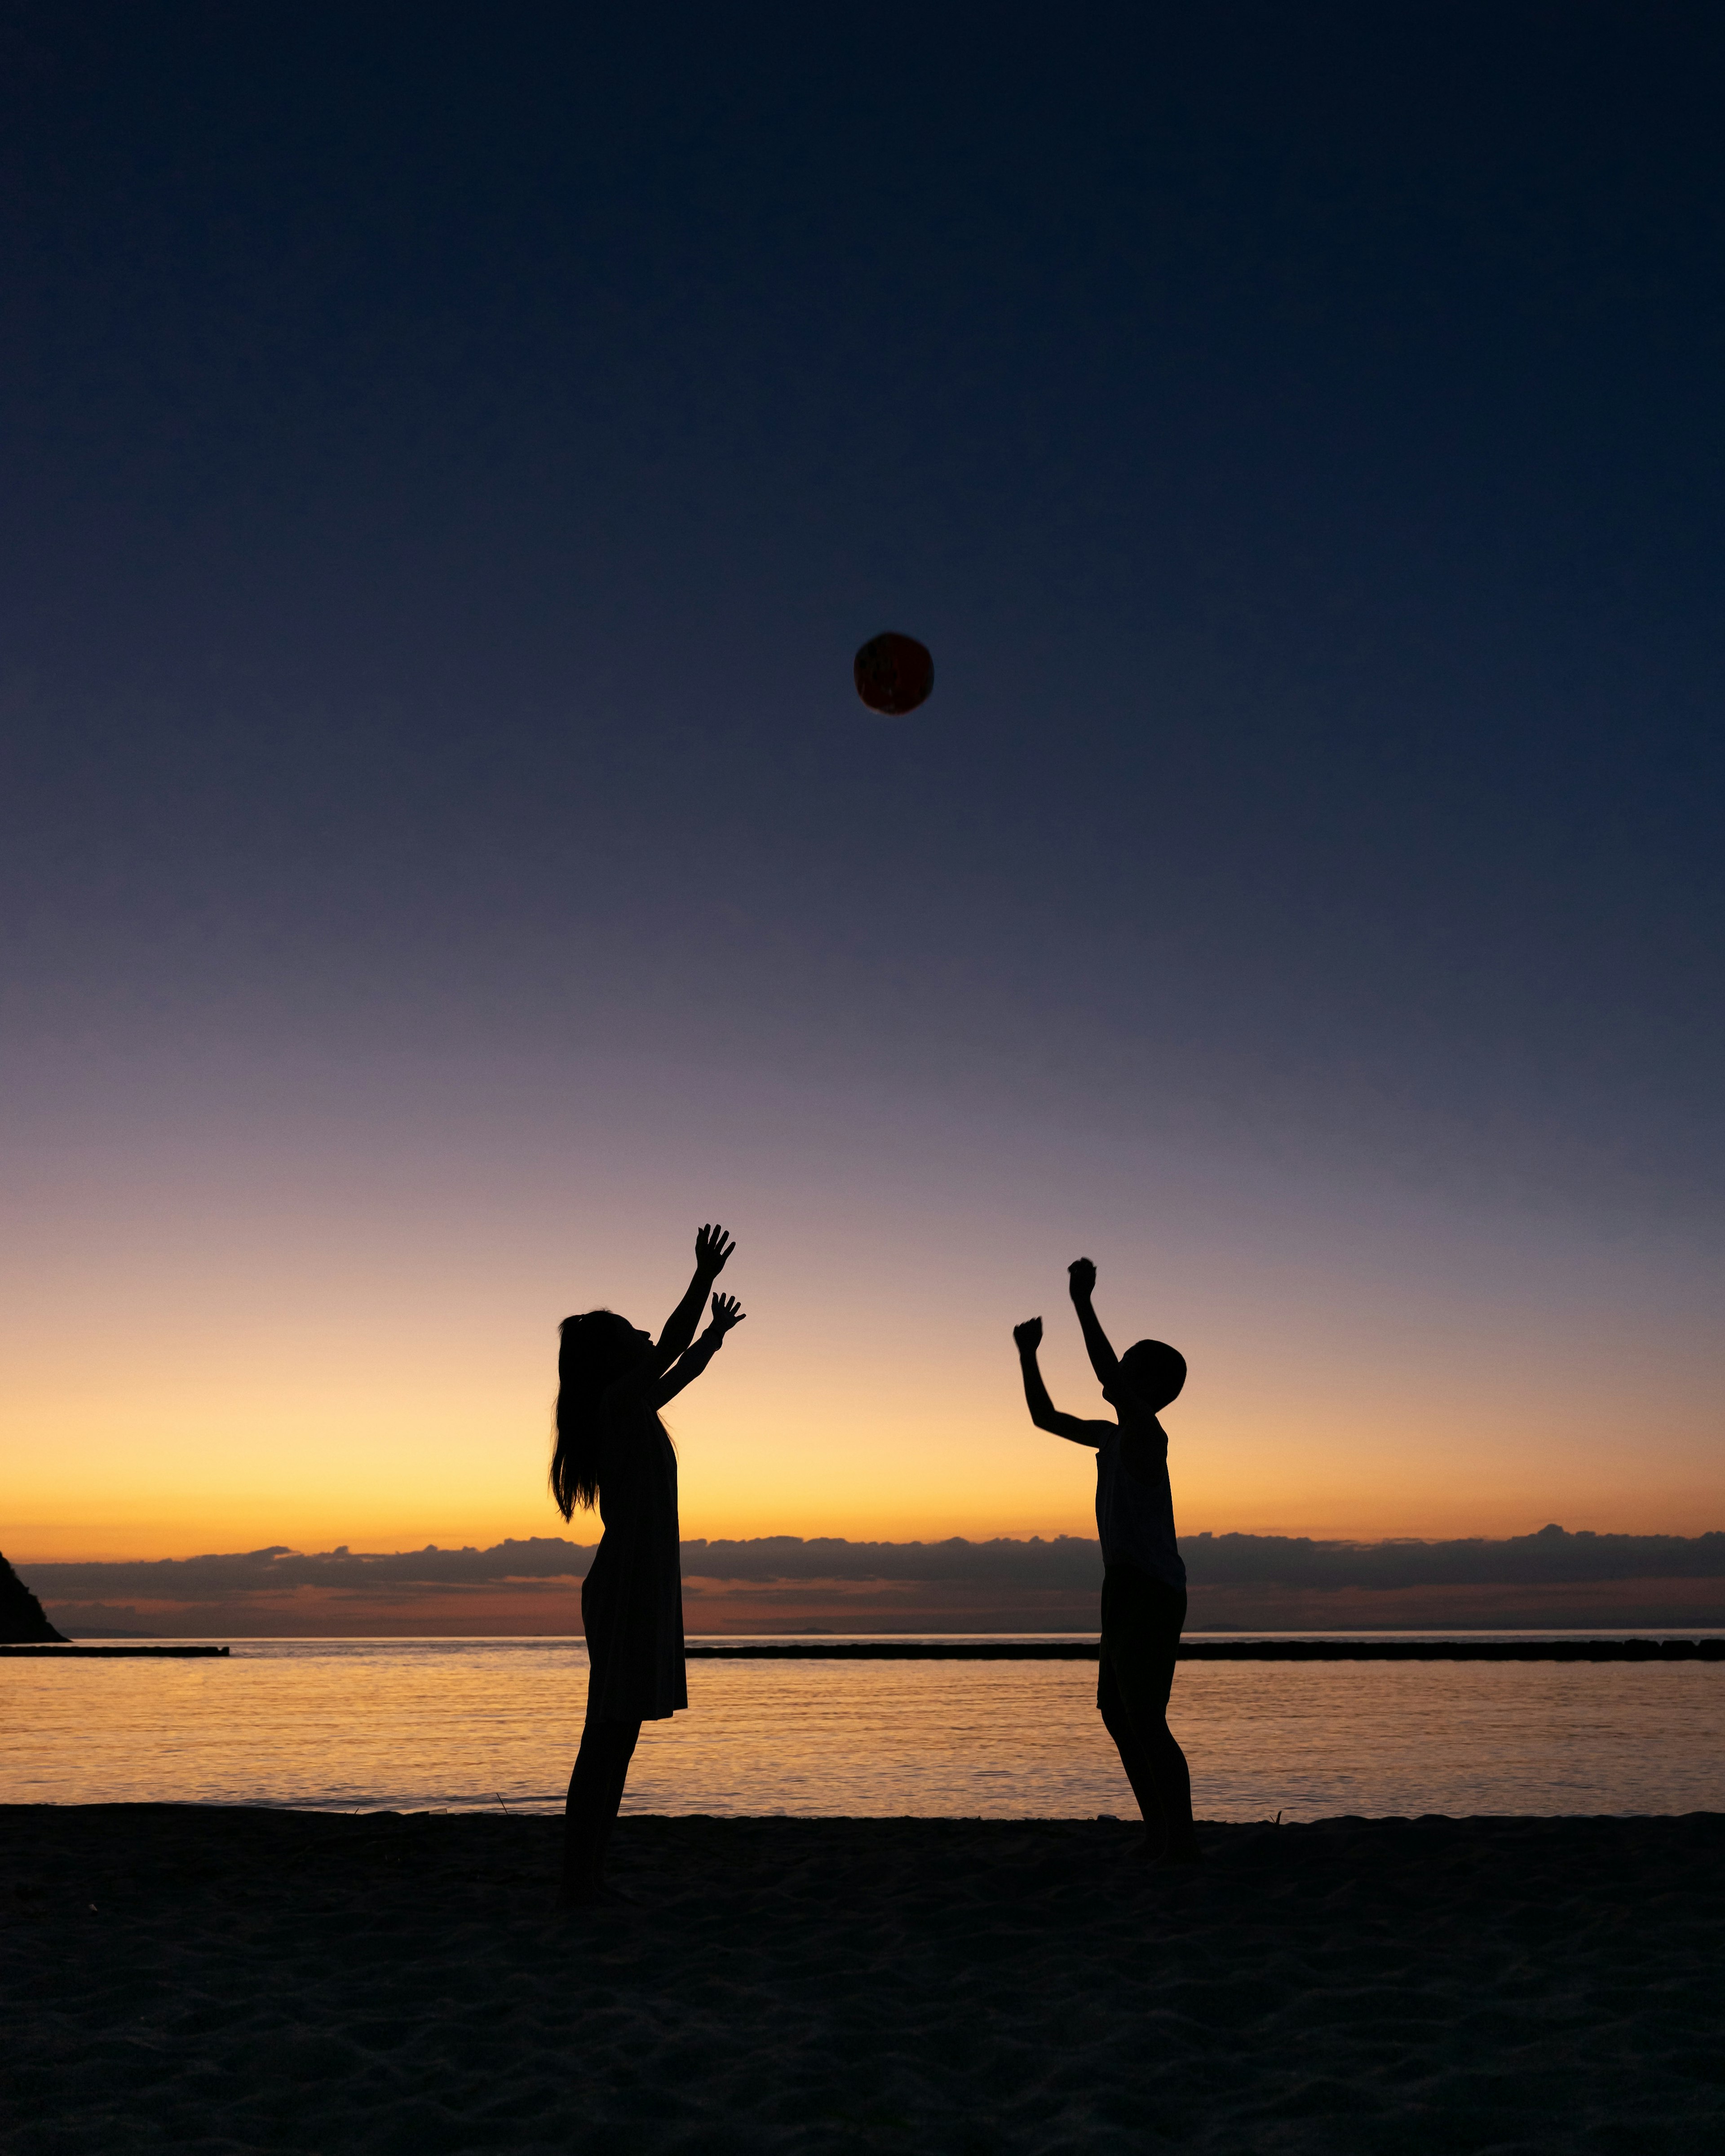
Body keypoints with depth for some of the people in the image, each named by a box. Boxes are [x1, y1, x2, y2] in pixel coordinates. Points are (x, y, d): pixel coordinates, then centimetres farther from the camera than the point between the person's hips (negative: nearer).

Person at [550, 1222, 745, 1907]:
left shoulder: (631, 1407, 16)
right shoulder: (619, 1401, -9)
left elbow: (681, 1372, 32)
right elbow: (672, 1347, -17)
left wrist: (716, 1331, 42)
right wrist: (705, 1276, -13)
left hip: (639, 1586, 10)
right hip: (630, 1586, -10)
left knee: (617, 1737, 10)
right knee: (607, 1738, -8)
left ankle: (588, 1876, 15)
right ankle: (578, 1881, -4)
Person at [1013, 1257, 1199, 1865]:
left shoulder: (1146, 1434, -12)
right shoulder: (1114, 1438, 16)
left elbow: (1108, 1375, -29)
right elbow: (1045, 1417, 23)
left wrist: (1083, 1302, -28)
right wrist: (1028, 1355, 13)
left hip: (1151, 1593, -10)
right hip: (1127, 1593, 10)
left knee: (1146, 1719, -11)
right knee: (1118, 1713, 13)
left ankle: (1181, 1840, -5)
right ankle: (1159, 1836, 20)